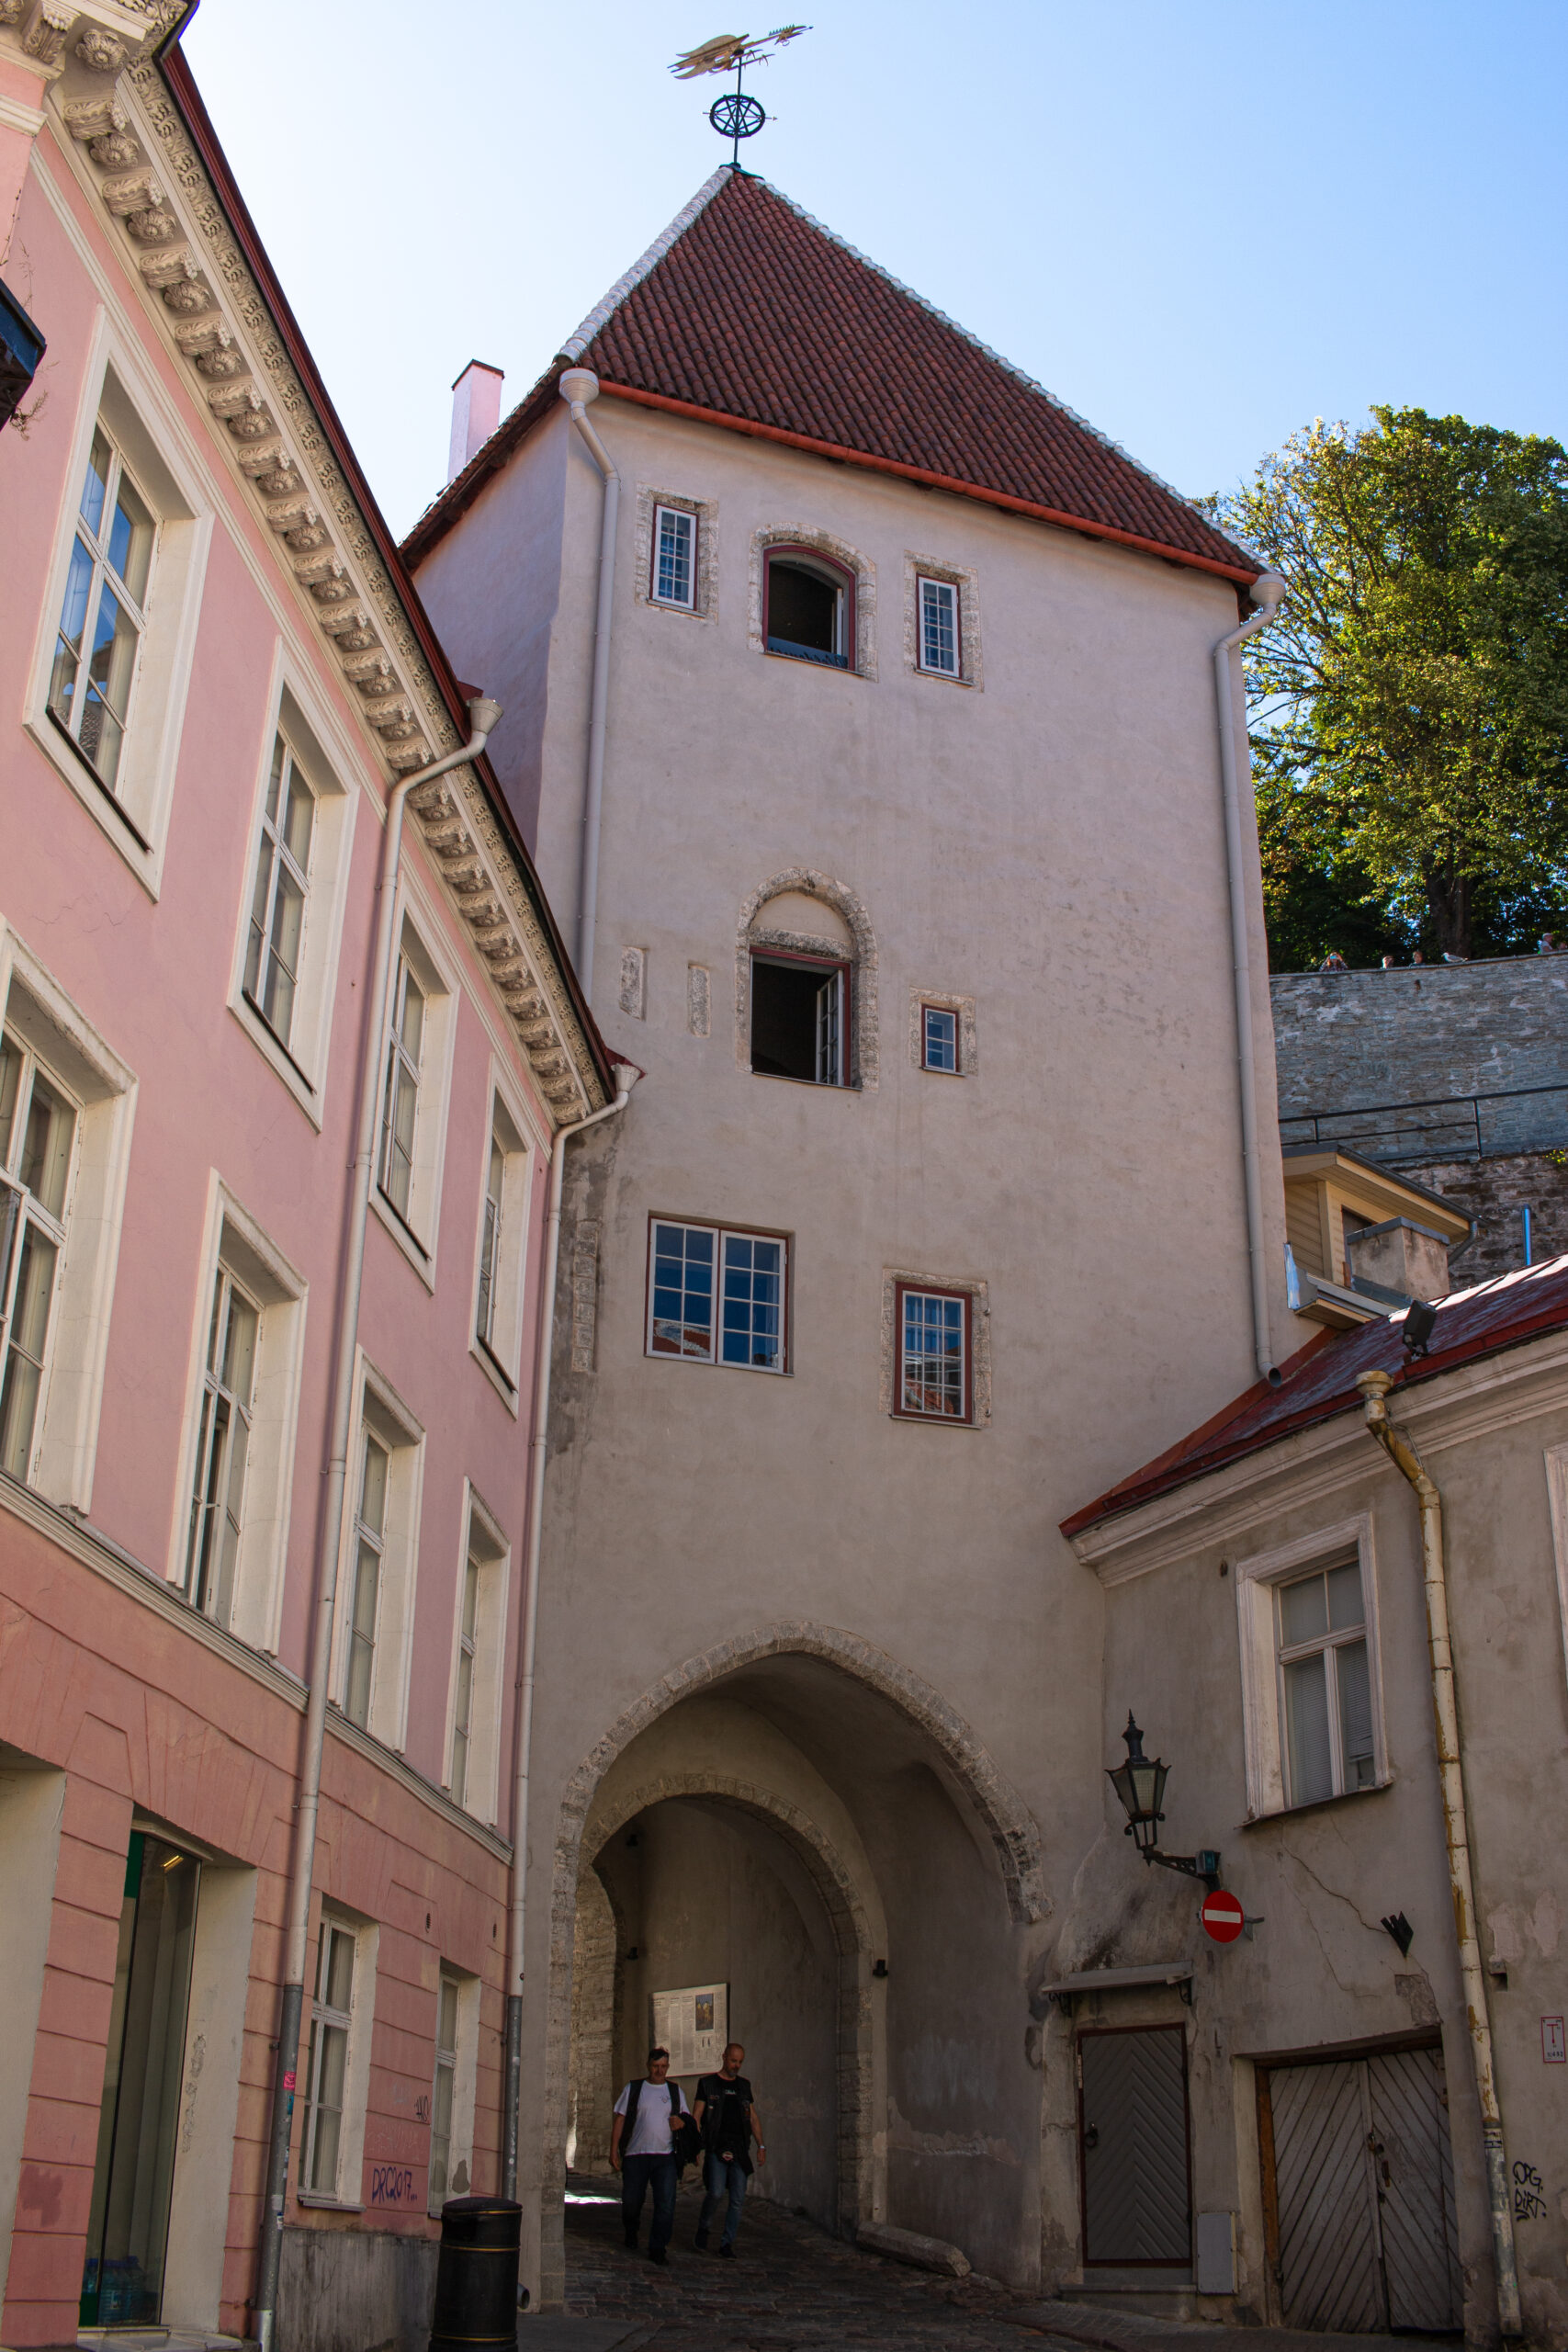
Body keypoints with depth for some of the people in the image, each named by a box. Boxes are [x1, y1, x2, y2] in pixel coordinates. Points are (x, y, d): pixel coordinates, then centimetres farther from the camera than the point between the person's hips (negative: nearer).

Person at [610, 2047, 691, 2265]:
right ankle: (631, 2232, 36)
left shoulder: (676, 2091, 11)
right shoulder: (633, 2089, 6)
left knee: (666, 2203, -9)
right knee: (631, 2200, 6)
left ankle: (657, 2249, 0)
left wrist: (681, 2121, -6)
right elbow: (619, 2119, 4)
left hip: (665, 2156, 1)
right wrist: (613, 2151, -2)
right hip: (636, 2155, -1)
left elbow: (687, 2117, 19)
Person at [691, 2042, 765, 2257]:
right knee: (717, 2193, -17)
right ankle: (703, 2228, 9)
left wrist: (760, 2145, 10)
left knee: (738, 2199, -1)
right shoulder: (708, 2084, 4)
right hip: (716, 2148, -4)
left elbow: (754, 2117, 19)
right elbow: (696, 2116, 2)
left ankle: (727, 2243, 11)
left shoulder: (744, 2085, 16)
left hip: (740, 2150, 4)